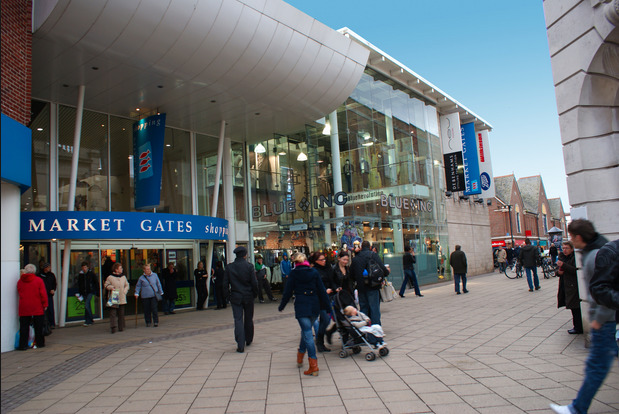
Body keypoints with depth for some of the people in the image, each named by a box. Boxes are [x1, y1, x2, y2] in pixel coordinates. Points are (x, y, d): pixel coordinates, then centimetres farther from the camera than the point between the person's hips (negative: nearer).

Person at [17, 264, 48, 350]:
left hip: (24, 308, 2)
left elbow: (19, 294, 11)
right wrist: (45, 304, 0)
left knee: (24, 327, 7)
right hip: (37, 308, -2)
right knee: (38, 327, 9)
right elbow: (43, 294, -8)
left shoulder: (20, 281, 2)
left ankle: (23, 345, 5)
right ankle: (40, 343, 17)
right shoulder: (38, 280, -7)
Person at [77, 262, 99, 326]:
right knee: (88, 306, 10)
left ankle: (87, 321, -11)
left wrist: (97, 292, -2)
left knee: (86, 305, -15)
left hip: (90, 292, -4)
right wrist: (79, 292, 11)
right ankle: (91, 320, 21)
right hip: (84, 292, 4)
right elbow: (79, 284, 16)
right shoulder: (80, 274, 7)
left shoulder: (91, 273, -2)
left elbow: (96, 283, 2)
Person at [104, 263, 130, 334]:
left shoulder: (123, 277, 10)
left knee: (121, 313, 7)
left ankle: (121, 327, 15)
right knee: (113, 313, -8)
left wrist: (125, 291, 4)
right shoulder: (110, 277, -3)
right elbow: (106, 285, 3)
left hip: (122, 299, 4)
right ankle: (113, 327, -8)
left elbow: (127, 285, 19)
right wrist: (111, 288, -14)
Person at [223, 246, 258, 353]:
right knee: (248, 319, 16)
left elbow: (225, 284, -1)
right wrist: (255, 294, 6)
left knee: (238, 320, 0)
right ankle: (248, 340, 31)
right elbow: (254, 283, -8)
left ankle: (240, 345, -6)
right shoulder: (249, 266, -8)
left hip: (235, 297, 0)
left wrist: (228, 296, 8)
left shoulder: (229, 267, -3)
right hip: (248, 296, 0)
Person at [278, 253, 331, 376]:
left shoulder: (294, 274, -2)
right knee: (306, 330, 21)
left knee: (307, 334, -5)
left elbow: (288, 291, 1)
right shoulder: (314, 272, 4)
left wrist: (281, 306, 15)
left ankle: (313, 366, -9)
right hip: (314, 306, 4)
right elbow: (322, 290, 5)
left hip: (301, 307, -4)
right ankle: (300, 358, 35)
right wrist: (328, 307, 10)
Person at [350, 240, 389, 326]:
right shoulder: (374, 255, -7)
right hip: (372, 287, -4)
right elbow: (382, 269, -14)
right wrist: (387, 271, 7)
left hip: (361, 287, 5)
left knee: (363, 307, 13)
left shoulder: (355, 258, 7)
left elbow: (351, 274, 10)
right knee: (374, 307, 1)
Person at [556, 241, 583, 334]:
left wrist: (563, 265, -25)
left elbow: (575, 270, -22)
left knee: (575, 308, -3)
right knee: (574, 309, 14)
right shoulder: (562, 257, 13)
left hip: (573, 287, -7)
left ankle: (578, 328, 6)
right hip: (564, 286, 7)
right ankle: (577, 326, 23)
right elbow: (559, 270, 21)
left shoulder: (575, 257, -10)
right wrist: (558, 272, -2)